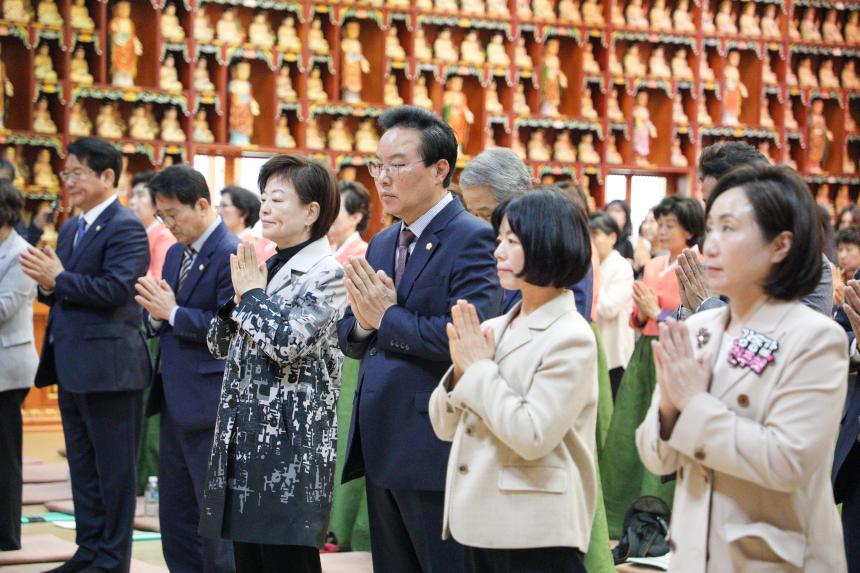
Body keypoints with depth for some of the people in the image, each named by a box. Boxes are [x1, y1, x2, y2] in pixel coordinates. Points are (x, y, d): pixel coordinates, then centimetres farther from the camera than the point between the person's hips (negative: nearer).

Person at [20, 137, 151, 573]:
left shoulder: (125, 228, -12)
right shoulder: (70, 229, 16)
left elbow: (118, 290, -24)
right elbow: (64, 295, 17)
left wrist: (60, 279, -19)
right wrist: (46, 283, -4)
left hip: (108, 367, -9)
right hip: (73, 368, 9)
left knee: (113, 470, 1)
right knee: (83, 468, 16)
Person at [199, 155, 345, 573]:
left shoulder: (326, 274, -10)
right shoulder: (266, 267, 14)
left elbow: (287, 343, -22)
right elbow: (220, 344, 16)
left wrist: (251, 294, -8)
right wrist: (239, 294, 0)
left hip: (290, 443, -8)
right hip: (245, 435, 8)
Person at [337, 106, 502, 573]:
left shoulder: (473, 240, -11)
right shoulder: (381, 244, 16)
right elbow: (350, 338, 17)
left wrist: (388, 318, -15)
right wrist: (362, 324, -5)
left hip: (436, 450, -8)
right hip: (382, 447, 9)